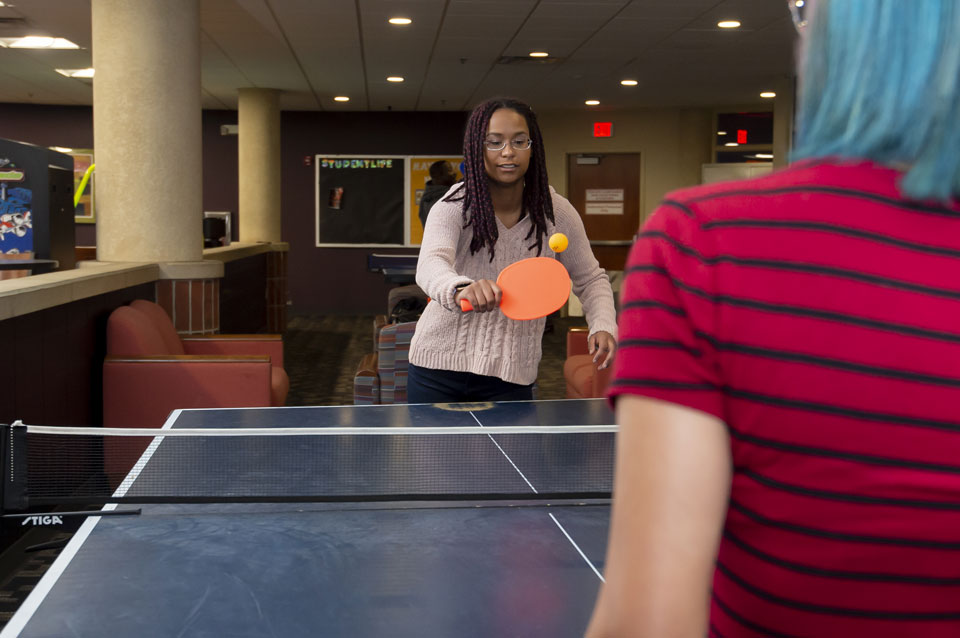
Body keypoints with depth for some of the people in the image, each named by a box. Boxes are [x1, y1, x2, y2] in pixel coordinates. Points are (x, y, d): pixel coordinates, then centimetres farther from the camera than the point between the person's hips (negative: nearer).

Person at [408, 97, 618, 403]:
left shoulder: (556, 212, -6)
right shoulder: (453, 207, -14)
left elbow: (590, 278, 7)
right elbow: (431, 264, -34)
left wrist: (603, 326, -13)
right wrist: (461, 289, -57)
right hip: (438, 366, -1)